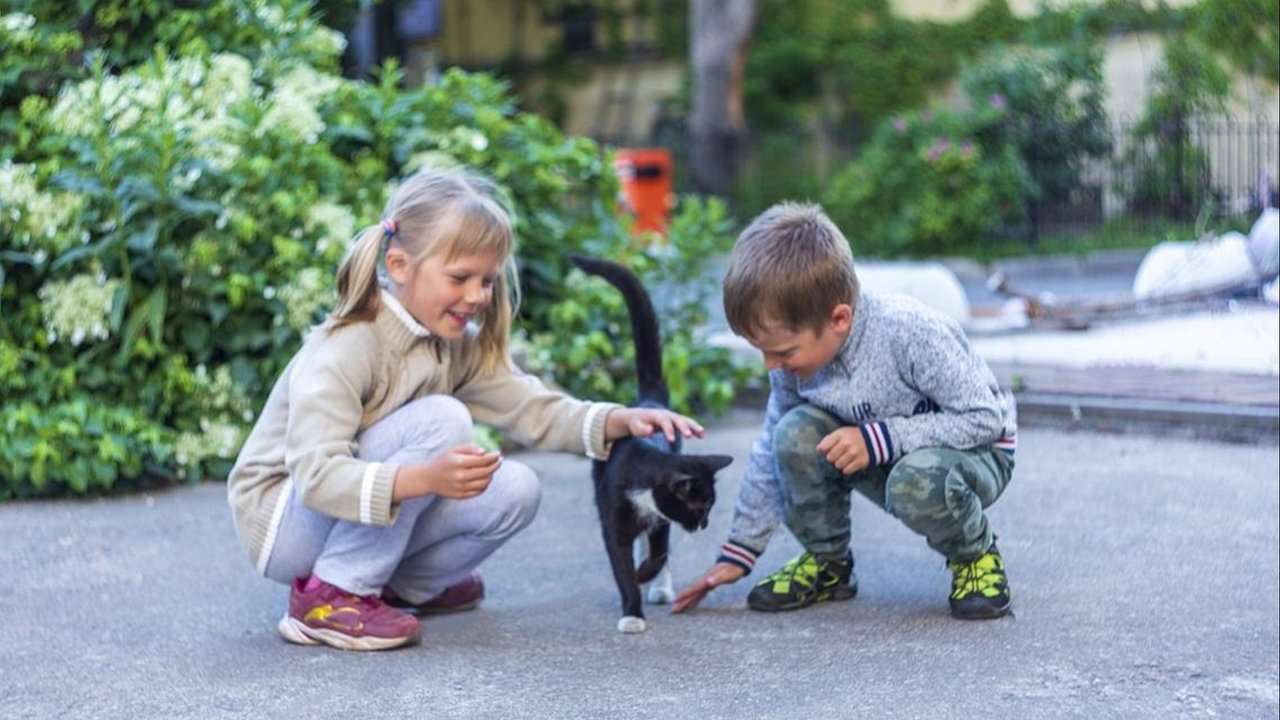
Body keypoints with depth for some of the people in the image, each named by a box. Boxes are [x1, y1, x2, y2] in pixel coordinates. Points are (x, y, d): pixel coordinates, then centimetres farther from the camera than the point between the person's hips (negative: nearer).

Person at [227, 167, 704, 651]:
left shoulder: (458, 346, 0)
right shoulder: (342, 351, -26)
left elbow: (531, 409, -1)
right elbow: (317, 476, -35)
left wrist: (621, 421, -19)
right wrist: (426, 478, -50)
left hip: (373, 515, 8)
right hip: (283, 522, -8)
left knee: (514, 492, -12)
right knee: (441, 421, -27)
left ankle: (400, 586, 9)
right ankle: (331, 595, -20)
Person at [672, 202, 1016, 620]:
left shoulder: (910, 332, -33)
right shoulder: (797, 352, -13)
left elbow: (987, 417, -27)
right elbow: (772, 452, 1)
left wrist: (878, 439, -33)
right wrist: (738, 551, 1)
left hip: (976, 452, -5)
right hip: (884, 459, 5)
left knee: (916, 482, -39)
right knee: (796, 433, -23)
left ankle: (976, 554, -6)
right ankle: (826, 562, 0)